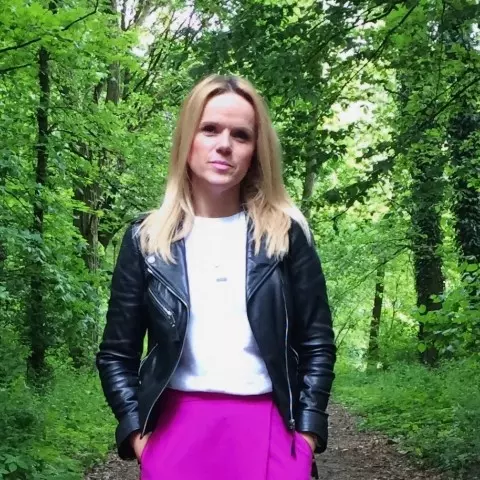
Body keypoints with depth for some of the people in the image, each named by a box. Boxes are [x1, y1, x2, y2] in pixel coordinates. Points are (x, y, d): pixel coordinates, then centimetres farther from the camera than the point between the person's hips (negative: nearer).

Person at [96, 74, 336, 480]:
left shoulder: (286, 233, 2)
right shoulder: (147, 239, 3)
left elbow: (318, 344, 3)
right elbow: (116, 354, 5)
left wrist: (306, 431, -4)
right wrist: (137, 434, -4)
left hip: (269, 429, 0)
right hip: (176, 429, 1)